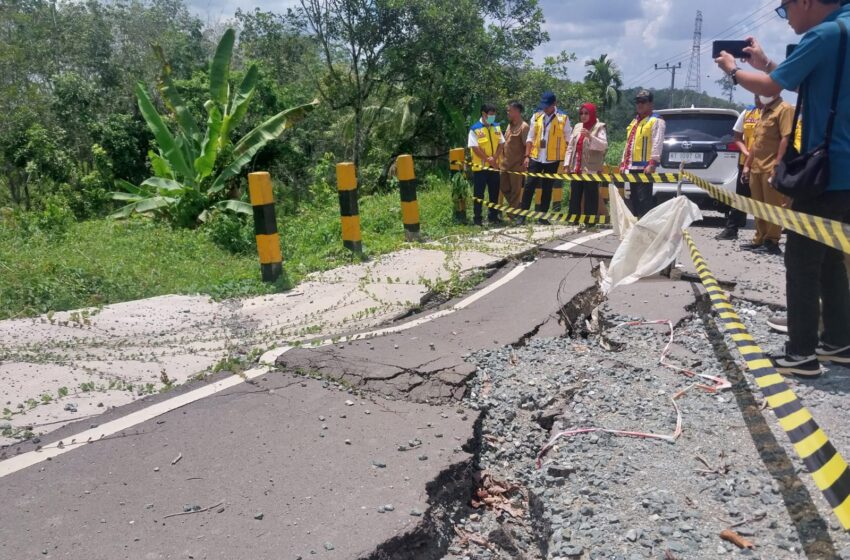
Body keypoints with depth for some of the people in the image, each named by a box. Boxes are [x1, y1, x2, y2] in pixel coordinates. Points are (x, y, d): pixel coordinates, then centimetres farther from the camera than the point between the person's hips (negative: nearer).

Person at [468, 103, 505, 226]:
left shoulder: (496, 127, 8)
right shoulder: (475, 129, -9)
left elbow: (501, 144, 5)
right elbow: (475, 148, -13)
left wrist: (494, 158, -10)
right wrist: (488, 159, -13)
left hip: (495, 166, 5)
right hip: (480, 166, -5)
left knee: (494, 192, 11)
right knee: (479, 194, 0)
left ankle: (493, 216, 22)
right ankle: (477, 218, 6)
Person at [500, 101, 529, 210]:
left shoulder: (524, 127, -13)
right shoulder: (510, 125, 13)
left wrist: (525, 161, -19)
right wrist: (503, 159, 17)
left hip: (517, 165, -9)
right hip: (506, 164, 9)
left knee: (515, 190, 2)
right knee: (504, 187, 14)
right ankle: (518, 206, 28)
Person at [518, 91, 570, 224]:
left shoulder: (563, 118, -2)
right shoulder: (536, 116, 4)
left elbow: (568, 139, 2)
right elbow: (530, 137, 8)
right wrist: (527, 156, 2)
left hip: (553, 159, -1)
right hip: (536, 157, 1)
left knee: (547, 188, 7)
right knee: (529, 185, -3)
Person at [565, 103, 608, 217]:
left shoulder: (600, 127, -3)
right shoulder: (577, 127, 14)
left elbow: (604, 146, -16)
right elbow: (570, 147, 16)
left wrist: (590, 136, -30)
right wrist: (567, 164, 9)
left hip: (591, 170, -6)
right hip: (576, 169, 6)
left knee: (590, 198, -4)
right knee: (574, 197, 9)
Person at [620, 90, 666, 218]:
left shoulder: (656, 121, -4)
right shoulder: (635, 121, 23)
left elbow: (657, 144, -14)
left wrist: (652, 163, -23)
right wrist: (623, 163, 20)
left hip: (644, 167, -9)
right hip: (631, 167, 9)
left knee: (644, 199, -10)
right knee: (634, 199, 13)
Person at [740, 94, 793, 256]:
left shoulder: (784, 109, -7)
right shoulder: (764, 112, 20)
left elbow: (786, 139, -16)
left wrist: (777, 166, -22)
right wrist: (747, 165, 20)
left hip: (771, 169, -9)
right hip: (757, 168, 9)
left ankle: (772, 243, 3)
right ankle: (760, 240, 20)